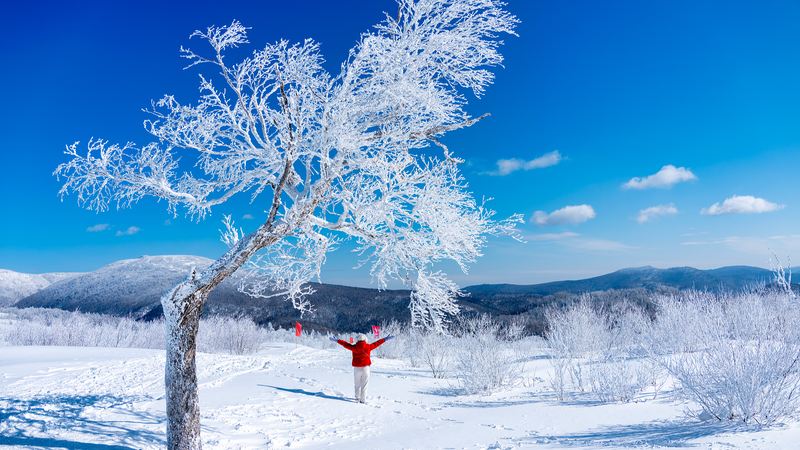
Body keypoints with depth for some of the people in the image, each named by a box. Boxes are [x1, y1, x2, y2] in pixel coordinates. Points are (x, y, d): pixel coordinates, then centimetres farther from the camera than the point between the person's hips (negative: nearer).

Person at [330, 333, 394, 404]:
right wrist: (385, 339, 22)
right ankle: (362, 400, -1)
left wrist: (337, 341, 22)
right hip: (365, 368, -1)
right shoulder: (368, 347, -2)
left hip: (357, 368, 1)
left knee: (357, 384, 17)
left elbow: (346, 344, 9)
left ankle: (357, 397, 32)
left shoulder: (354, 347, -2)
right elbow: (376, 343, 9)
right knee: (364, 385, 2)